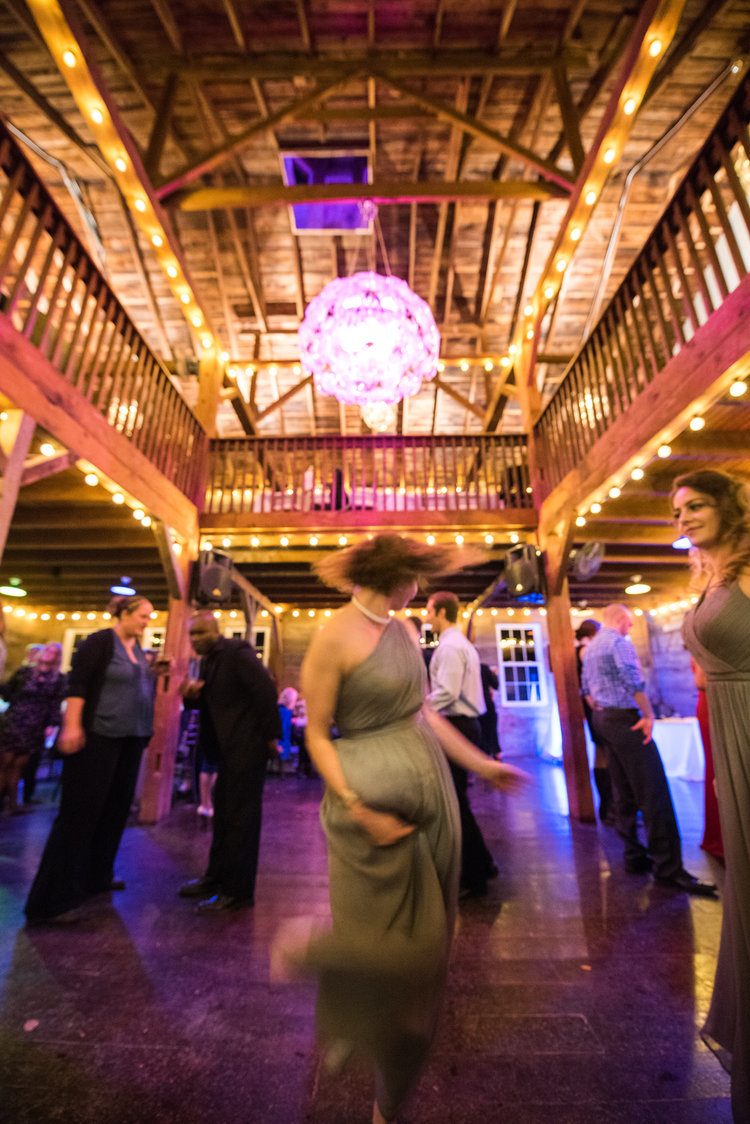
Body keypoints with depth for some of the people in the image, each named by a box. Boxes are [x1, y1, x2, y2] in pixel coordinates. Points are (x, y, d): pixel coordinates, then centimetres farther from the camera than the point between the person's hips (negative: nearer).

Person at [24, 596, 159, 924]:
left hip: (130, 740, 8)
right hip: (97, 738, -8)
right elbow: (77, 683, -16)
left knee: (115, 809, 16)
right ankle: (54, 899, 11)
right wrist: (72, 726, -21)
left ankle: (96, 876, 32)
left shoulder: (137, 648, 11)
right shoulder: (100, 641, -12)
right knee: (81, 812, -1)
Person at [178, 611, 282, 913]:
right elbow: (210, 702, 15)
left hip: (248, 746, -9)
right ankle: (217, 878, 38)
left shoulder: (238, 653, -18)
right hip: (229, 748, 9)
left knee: (240, 818, 2)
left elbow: (266, 691, -22)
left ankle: (238, 892, 18)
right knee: (223, 813, 21)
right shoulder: (209, 661, 11)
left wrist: (271, 736, -19)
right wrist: (193, 693, -7)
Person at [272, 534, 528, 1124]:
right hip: (375, 797, -7)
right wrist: (357, 809, -19)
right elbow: (317, 734, -13)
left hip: (430, 792, 7)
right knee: (392, 946, 5)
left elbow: (421, 709, 10)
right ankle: (305, 945, 37)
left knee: (426, 941, 18)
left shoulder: (404, 630, 6)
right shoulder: (334, 636, -16)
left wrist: (482, 764, 11)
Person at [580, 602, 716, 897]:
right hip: (625, 719, -9)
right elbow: (634, 682, -20)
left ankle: (635, 857, 21)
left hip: (603, 720, 9)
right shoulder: (619, 642, -12)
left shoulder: (589, 648, 16)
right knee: (653, 793, -6)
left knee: (624, 793, 14)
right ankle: (668, 869, -2)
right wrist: (648, 714, -11)